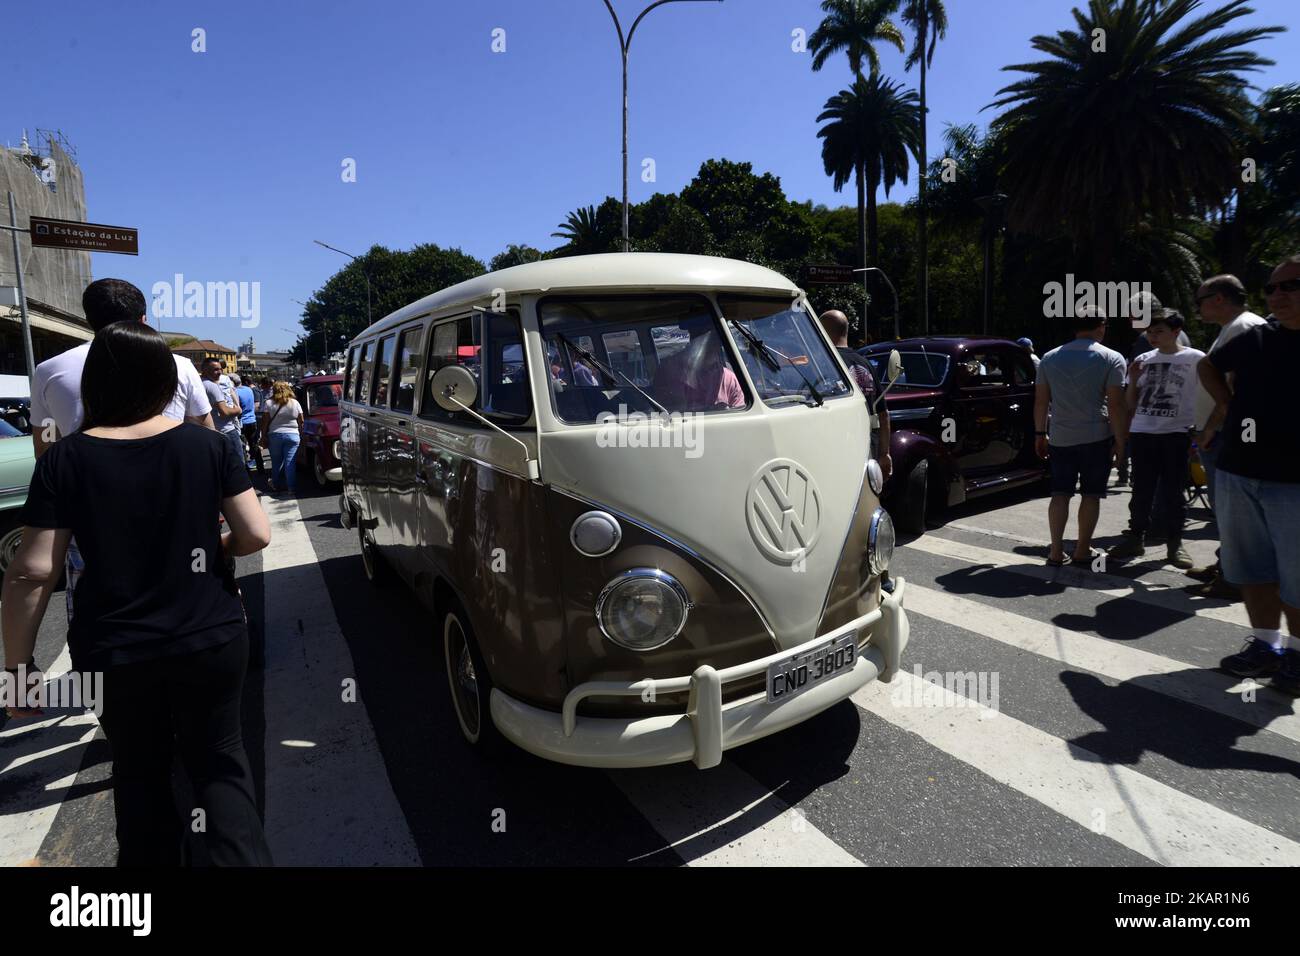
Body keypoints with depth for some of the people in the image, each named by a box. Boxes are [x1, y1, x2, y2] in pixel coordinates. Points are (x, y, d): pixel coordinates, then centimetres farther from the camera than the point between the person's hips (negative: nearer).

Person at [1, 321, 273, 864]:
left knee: (140, 774, 21)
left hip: (113, 654, 0)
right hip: (211, 639, 0)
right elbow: (255, 536, -9)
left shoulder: (64, 460, -8)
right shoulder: (209, 444, -6)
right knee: (219, 762, 17)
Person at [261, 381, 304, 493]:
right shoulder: (295, 403, 1)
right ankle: (291, 488, -3)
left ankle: (276, 485, 21)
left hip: (274, 436, 0)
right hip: (292, 436, 0)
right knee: (290, 463, -1)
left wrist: (264, 437, 2)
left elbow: (265, 422, -4)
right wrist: (301, 436, 11)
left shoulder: (269, 404, -3)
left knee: (276, 462, 12)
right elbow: (301, 422, 2)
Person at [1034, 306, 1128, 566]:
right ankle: (1082, 551, 11)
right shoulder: (1111, 358, -4)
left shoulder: (1050, 358, 7)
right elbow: (1115, 404, -9)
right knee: (1091, 495, 6)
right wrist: (1120, 439, -4)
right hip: (1097, 437, -3)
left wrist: (1040, 433, 13)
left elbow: (1040, 400, 7)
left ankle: (1056, 551, 1)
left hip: (1060, 437, 3)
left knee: (1060, 493, 6)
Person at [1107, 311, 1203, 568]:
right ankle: (1136, 538, 17)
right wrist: (1133, 380, -4)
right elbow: (1130, 404, 13)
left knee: (1172, 491, 2)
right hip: (1142, 433, 3)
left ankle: (1174, 543, 13)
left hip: (1176, 434, -3)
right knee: (1141, 490, 8)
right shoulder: (1142, 360, 9)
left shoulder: (1195, 359, 0)